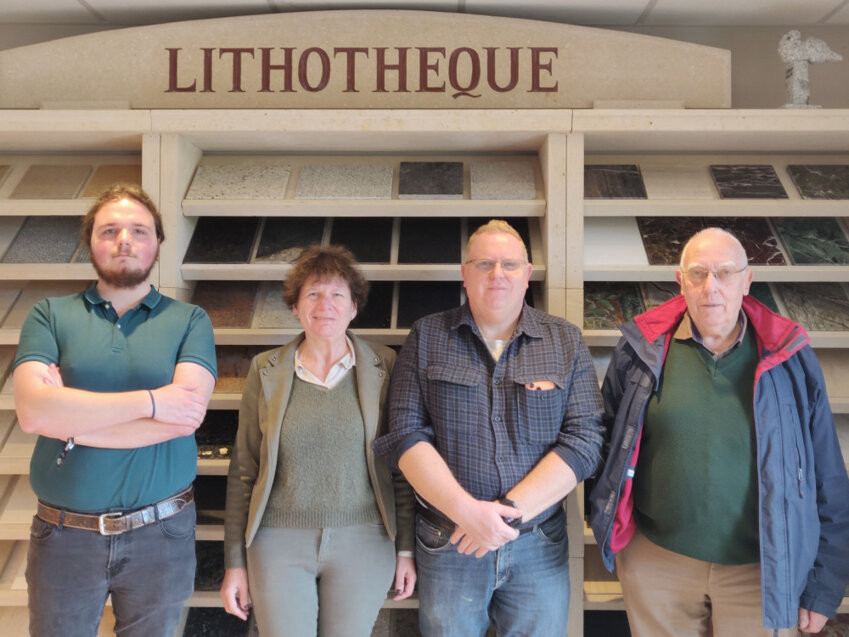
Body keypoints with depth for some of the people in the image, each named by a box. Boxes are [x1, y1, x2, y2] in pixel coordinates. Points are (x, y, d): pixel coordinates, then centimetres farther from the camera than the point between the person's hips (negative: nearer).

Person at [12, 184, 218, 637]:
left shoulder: (190, 321, -2)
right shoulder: (50, 316, 0)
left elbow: (188, 415, -17)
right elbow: (32, 410, -15)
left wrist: (72, 418, -13)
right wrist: (150, 401, -19)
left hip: (160, 532, 0)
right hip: (64, 534, 0)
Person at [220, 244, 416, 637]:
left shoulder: (385, 367, -2)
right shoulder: (265, 370, 1)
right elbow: (243, 472, 4)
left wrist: (406, 549, 1)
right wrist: (235, 563, 4)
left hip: (363, 544, 0)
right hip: (279, 542, 1)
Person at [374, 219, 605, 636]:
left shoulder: (566, 342, 1)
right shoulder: (426, 337, 0)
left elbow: (584, 440, -7)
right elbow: (405, 434, -6)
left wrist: (509, 509, -17)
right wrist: (467, 511, -19)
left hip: (539, 546, 1)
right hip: (446, 544, 0)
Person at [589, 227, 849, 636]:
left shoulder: (789, 358, -5)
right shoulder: (643, 349, -6)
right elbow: (607, 441, 5)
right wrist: (610, 526, 6)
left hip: (757, 570, 0)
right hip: (655, 561, 0)